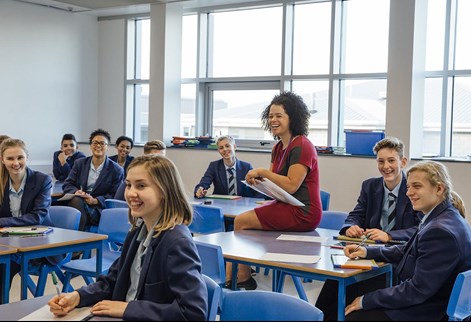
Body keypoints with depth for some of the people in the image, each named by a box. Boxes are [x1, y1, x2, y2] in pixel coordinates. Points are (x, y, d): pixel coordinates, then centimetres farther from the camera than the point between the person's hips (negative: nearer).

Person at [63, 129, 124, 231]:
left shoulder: (117, 170, 5)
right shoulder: (80, 163, 16)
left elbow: (114, 195, 1)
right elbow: (67, 184, 13)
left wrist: (95, 200, -16)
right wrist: (76, 191, -11)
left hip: (98, 208, -3)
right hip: (77, 203, 3)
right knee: (77, 200, -34)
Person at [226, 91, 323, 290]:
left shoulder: (301, 146, -15)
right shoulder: (279, 147, 15)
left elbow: (291, 186, -22)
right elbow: (273, 182, 17)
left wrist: (262, 172, -17)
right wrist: (257, 179, -4)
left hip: (302, 213, -10)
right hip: (287, 207, 10)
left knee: (241, 222, -10)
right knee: (241, 220, 1)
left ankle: (243, 279, 6)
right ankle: (229, 278, -2)